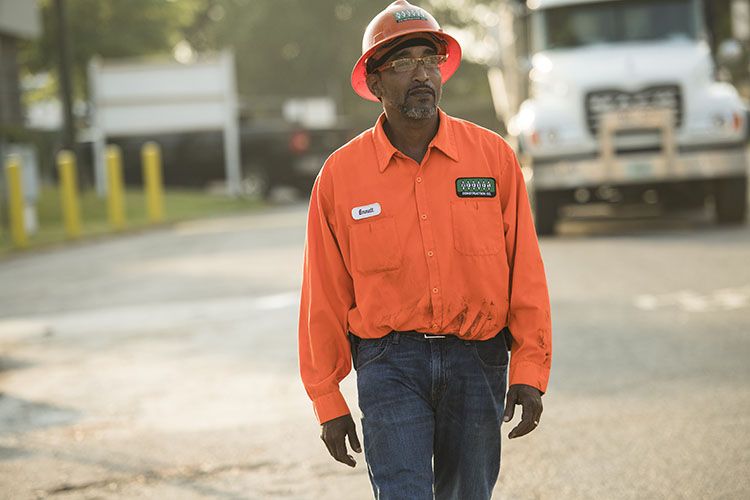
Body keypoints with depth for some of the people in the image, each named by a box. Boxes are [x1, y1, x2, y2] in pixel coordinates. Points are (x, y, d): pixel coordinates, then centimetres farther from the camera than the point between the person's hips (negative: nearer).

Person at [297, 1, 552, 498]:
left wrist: (530, 371, -5)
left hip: (477, 362, 2)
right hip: (390, 363, -1)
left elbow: (525, 271, 2)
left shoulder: (493, 155, 2)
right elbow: (325, 297, 3)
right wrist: (328, 401, 2)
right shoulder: (340, 174, 0)